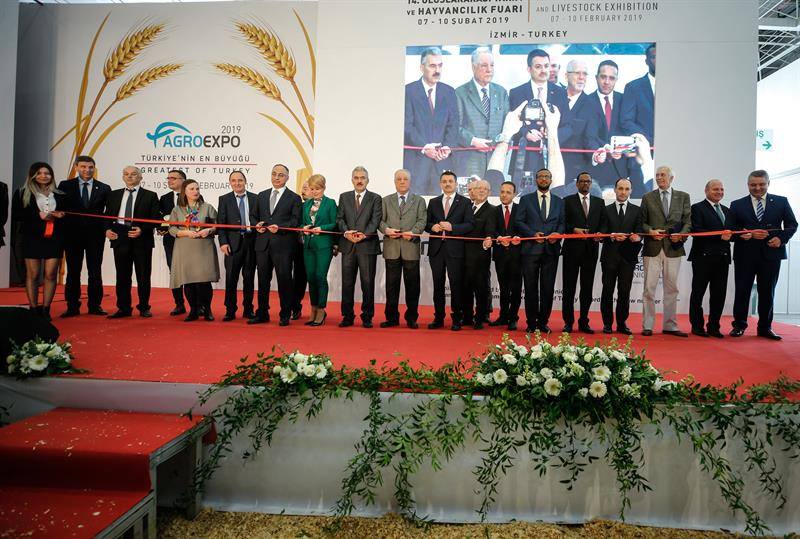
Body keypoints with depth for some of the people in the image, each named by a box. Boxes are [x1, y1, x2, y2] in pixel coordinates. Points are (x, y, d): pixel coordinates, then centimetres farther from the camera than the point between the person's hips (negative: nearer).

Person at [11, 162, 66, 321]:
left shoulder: (59, 195, 10)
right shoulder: (22, 193, 5)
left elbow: (66, 213, 16)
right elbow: (16, 215, -1)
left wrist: (60, 215, -7)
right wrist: (39, 215, -13)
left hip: (54, 238, 1)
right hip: (32, 238, -1)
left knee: (51, 274, -2)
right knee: (32, 275, 2)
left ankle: (45, 309, 4)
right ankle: (33, 309, 9)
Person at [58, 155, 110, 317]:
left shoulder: (104, 188, 6)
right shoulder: (65, 186, 5)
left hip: (95, 235, 0)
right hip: (72, 234, 0)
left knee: (95, 272, 4)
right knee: (73, 271, 5)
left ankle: (95, 305, 12)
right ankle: (72, 306, 12)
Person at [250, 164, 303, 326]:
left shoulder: (294, 198, 2)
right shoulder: (262, 196, 17)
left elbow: (296, 221, -6)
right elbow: (253, 215, 21)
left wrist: (280, 227, -19)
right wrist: (257, 225, 0)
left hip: (283, 245, -5)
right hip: (263, 244, 5)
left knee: (284, 280, -1)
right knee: (263, 280, 11)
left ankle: (285, 315, 10)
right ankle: (262, 314, 21)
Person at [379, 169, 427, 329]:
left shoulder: (419, 201, 12)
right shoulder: (386, 200, 16)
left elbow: (421, 221, 1)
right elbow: (380, 220, 10)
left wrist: (413, 232, -16)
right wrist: (386, 229, -11)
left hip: (411, 247, -1)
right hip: (392, 248, 1)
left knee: (412, 284, 2)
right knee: (391, 284, 4)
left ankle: (411, 318, 12)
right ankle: (392, 317, 12)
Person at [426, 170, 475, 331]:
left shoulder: (464, 202, 5)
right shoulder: (433, 202, 15)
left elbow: (470, 225, -5)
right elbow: (426, 223, 15)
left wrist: (452, 227, -17)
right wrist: (432, 227, -7)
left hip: (455, 249, -3)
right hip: (436, 248, 3)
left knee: (456, 284, -1)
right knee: (438, 284, 7)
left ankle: (457, 319, 8)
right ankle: (438, 318, 15)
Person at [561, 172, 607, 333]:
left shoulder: (599, 202, 14)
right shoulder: (568, 201, 5)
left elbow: (603, 223, 11)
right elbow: (563, 223, -1)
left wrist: (600, 233, -9)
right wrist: (574, 229, -17)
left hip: (591, 249, 3)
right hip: (572, 249, -3)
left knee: (587, 288, 6)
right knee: (569, 287, 1)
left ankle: (583, 322, 14)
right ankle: (568, 322, 9)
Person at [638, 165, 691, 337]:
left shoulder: (683, 197, 10)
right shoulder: (648, 198, 9)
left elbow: (688, 221, 6)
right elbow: (642, 221, 8)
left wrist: (681, 235, -12)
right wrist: (650, 231, -11)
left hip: (673, 248, 1)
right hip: (652, 248, -1)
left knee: (671, 288, 7)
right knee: (649, 288, -2)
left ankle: (670, 326, 15)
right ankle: (647, 326, 4)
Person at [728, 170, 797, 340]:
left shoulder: (781, 202, 8)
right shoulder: (737, 205, 6)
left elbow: (792, 224, 9)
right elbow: (730, 229, 1)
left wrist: (781, 238, -9)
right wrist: (748, 234, -15)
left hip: (771, 253, 1)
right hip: (745, 255, -1)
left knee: (767, 293, 6)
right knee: (742, 291, 3)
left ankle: (765, 328, 16)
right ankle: (739, 325, 13)